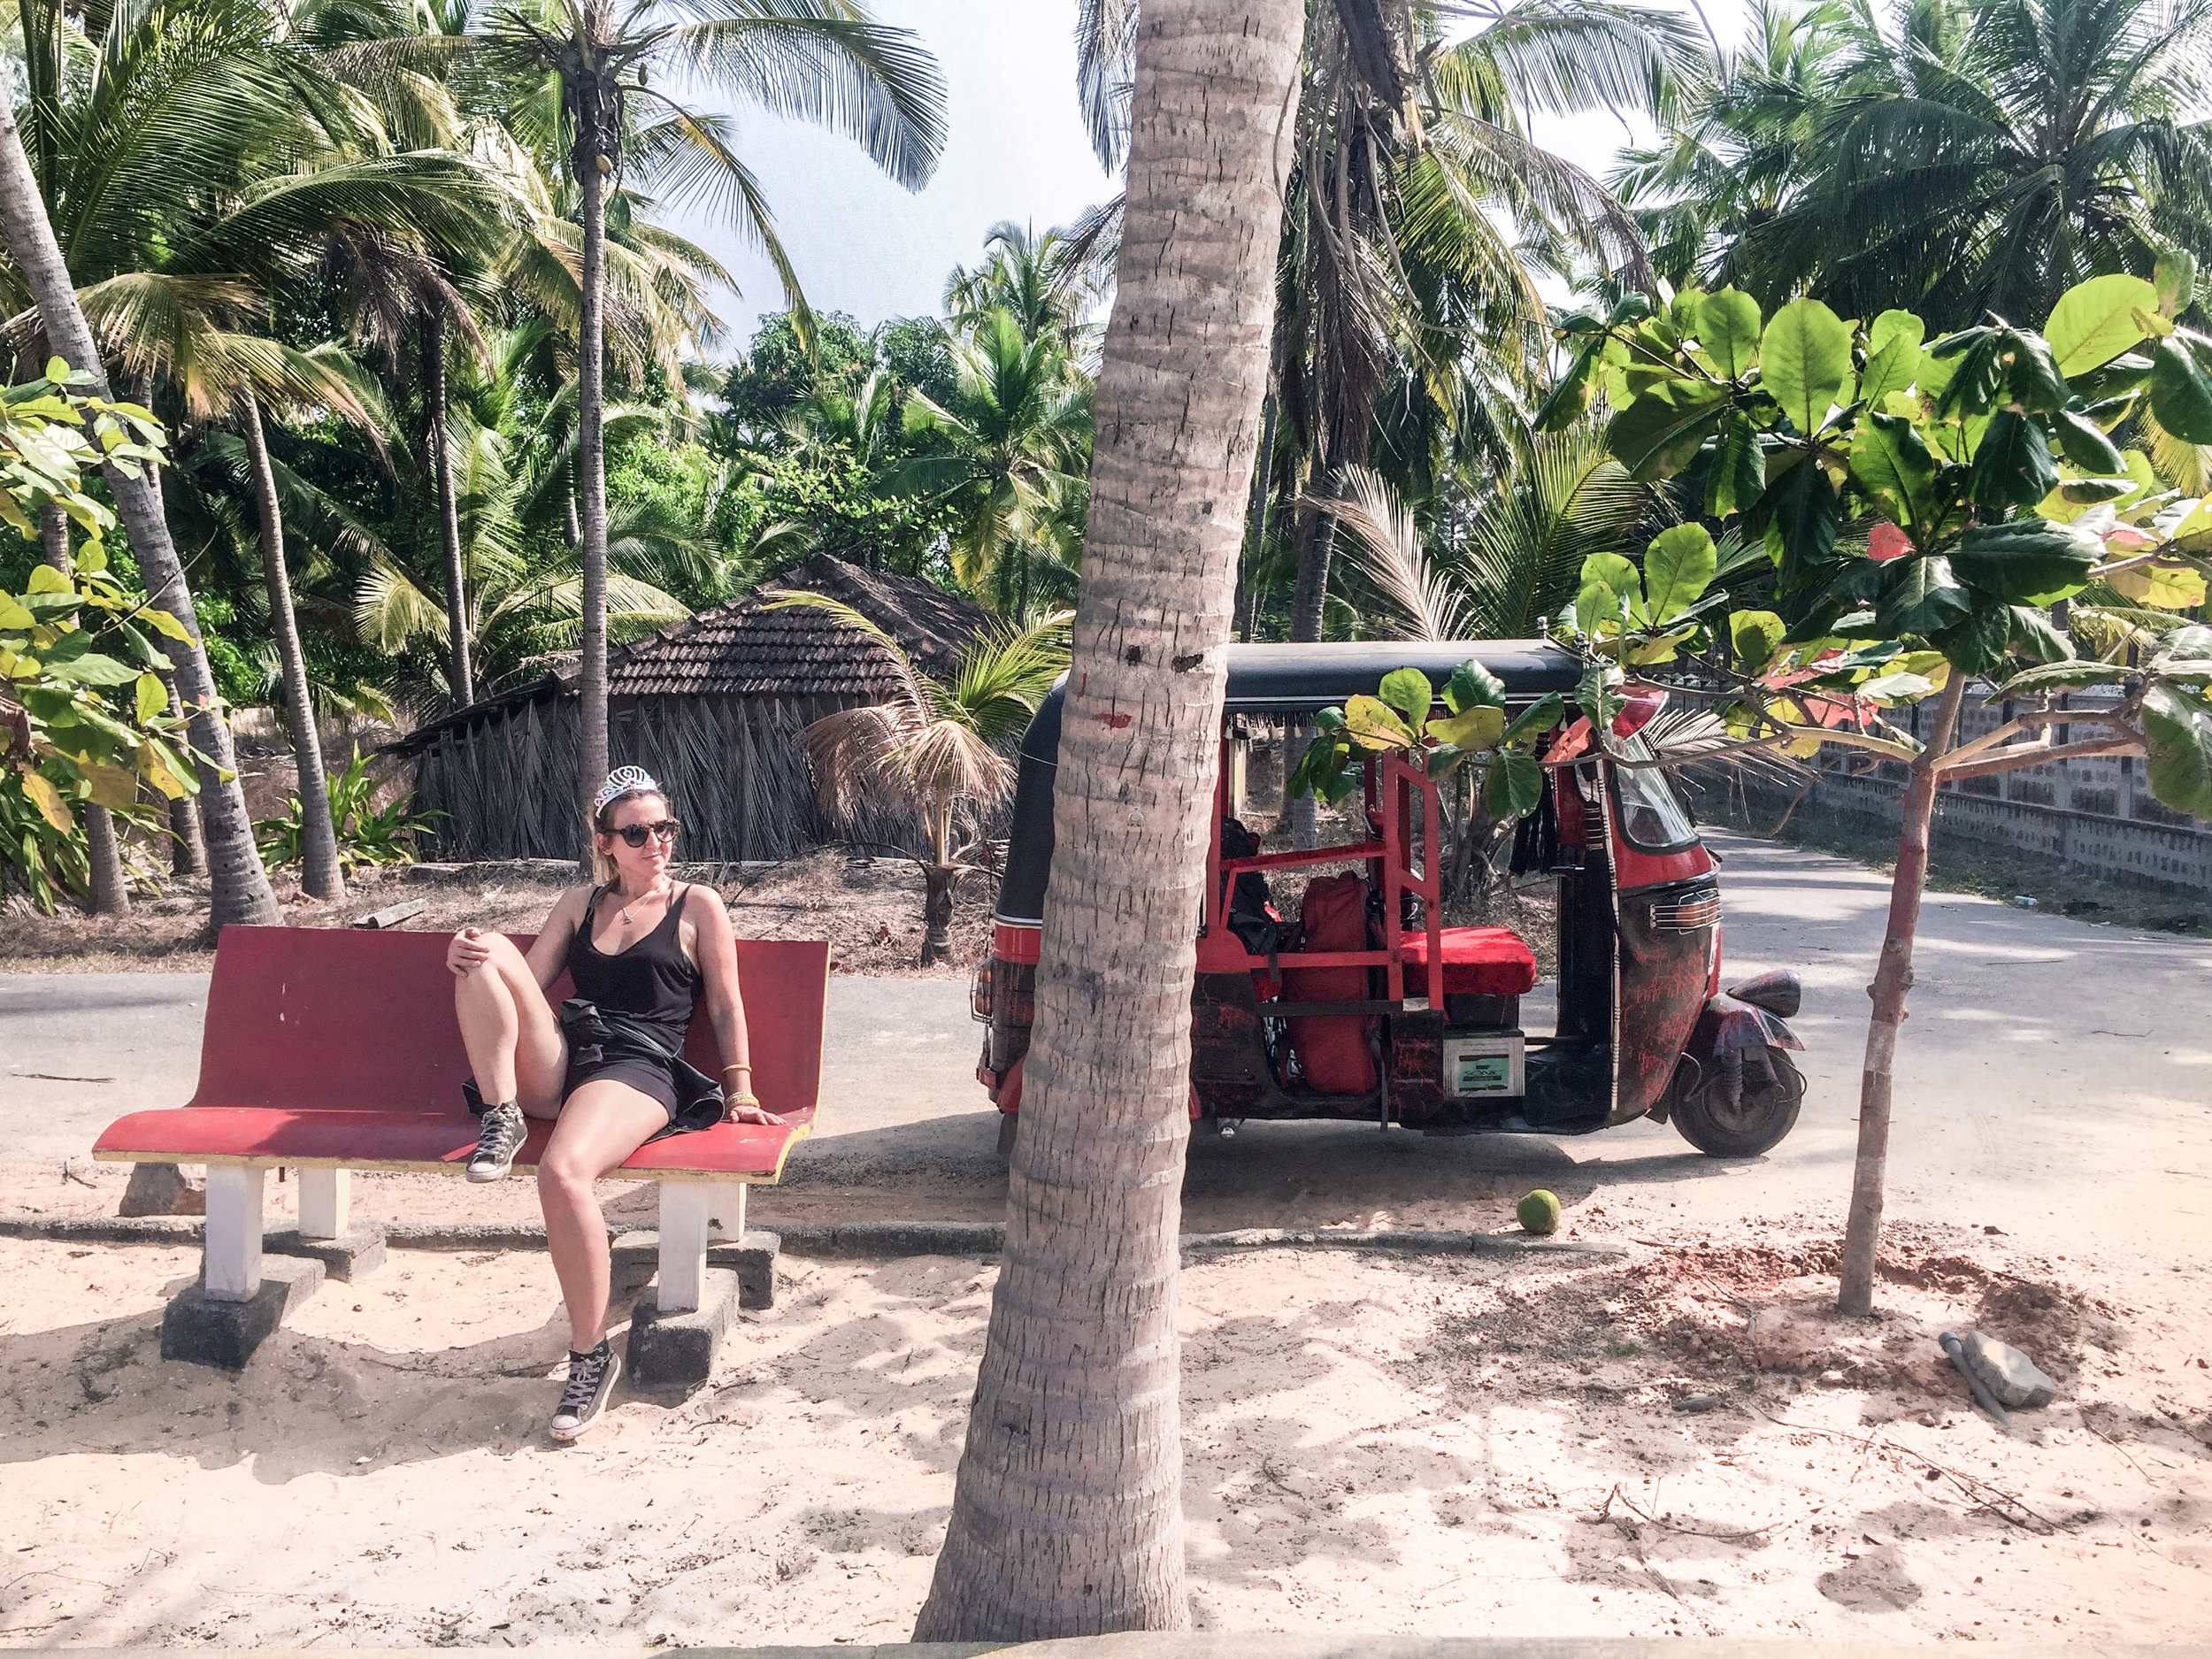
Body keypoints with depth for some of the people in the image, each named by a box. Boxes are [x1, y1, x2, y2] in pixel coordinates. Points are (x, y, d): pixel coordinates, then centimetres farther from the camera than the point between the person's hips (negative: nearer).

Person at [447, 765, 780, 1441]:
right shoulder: (579, 905, 24)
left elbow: (726, 1007, 11)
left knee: (562, 1172, -36)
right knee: (488, 949, -18)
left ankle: (592, 1355, -19)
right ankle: (501, 1117, -19)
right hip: (559, 1064, 5)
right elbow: (527, 984, 17)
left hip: (639, 1073, -4)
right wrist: (471, 958, -5)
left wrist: (739, 1093, 3)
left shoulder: (698, 906, 12)